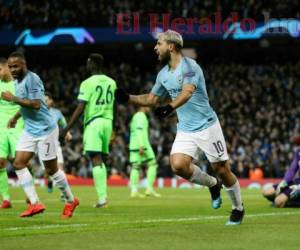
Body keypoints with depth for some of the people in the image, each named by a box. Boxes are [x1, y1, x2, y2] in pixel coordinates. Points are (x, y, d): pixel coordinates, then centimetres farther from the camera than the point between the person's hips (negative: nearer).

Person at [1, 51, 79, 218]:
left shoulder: (32, 79, -18)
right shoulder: (17, 81, 11)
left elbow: (36, 104, -27)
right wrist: (16, 117, 23)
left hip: (44, 129, -9)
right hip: (30, 130, 9)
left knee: (51, 169, 0)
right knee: (19, 163, -4)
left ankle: (70, 201, 19)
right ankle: (34, 204, -5)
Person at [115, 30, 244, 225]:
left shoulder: (189, 66, -16)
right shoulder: (163, 74, 8)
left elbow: (187, 92, -34)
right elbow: (152, 99, 21)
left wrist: (170, 108, -50)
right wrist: (128, 98, 8)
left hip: (207, 126, -6)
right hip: (185, 130, 6)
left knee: (222, 169, -1)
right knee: (178, 165, -16)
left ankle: (238, 208, 22)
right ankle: (212, 184, 11)